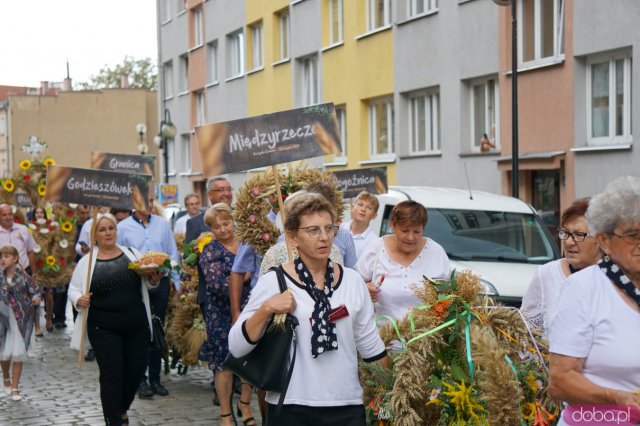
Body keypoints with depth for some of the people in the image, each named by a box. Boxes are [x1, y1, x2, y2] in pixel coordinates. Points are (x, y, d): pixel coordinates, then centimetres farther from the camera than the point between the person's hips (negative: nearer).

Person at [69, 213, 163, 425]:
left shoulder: (132, 254, 8)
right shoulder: (87, 262, 3)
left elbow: (147, 282, 14)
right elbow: (73, 289, 7)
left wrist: (154, 280, -8)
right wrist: (79, 300, -14)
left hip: (137, 326, 3)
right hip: (104, 329, -2)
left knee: (135, 371, 8)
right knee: (112, 375, -2)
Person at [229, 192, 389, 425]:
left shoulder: (353, 280, 4)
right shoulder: (273, 282, -6)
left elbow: (370, 343, 12)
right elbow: (236, 347, -9)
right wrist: (266, 309, -20)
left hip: (348, 406, 3)